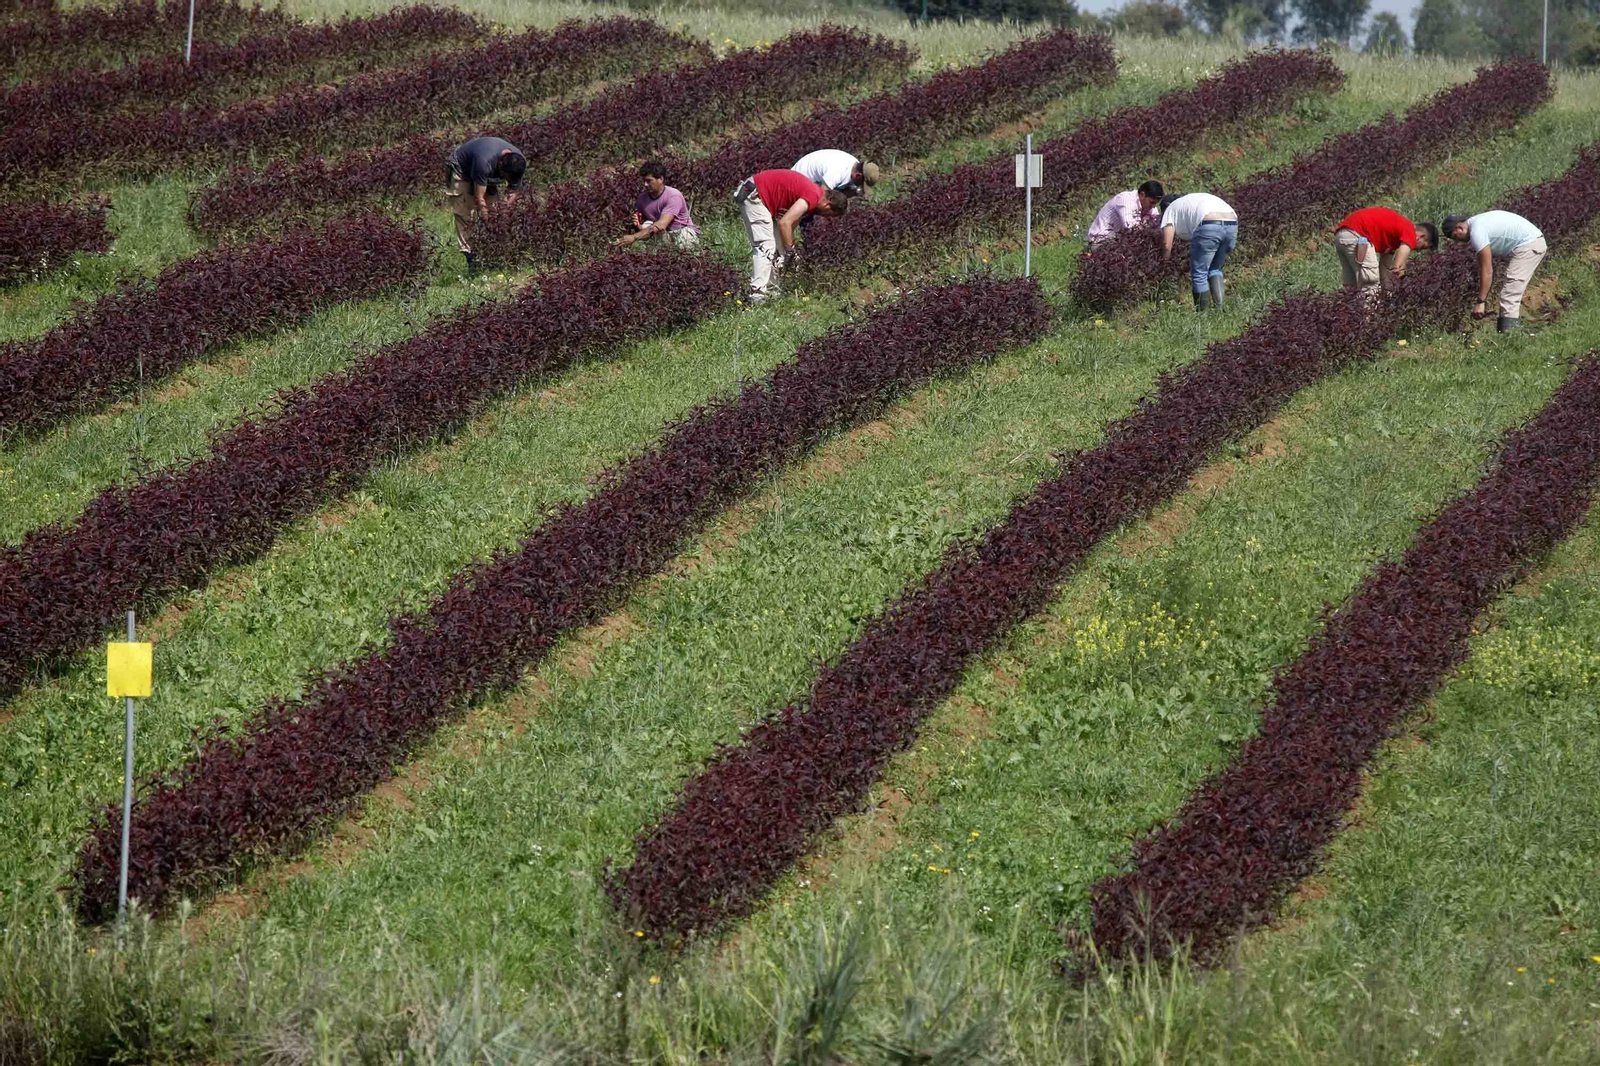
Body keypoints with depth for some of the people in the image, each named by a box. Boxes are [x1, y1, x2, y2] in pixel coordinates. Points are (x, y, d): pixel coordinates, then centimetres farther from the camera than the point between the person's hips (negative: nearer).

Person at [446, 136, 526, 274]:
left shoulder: (518, 163, -24)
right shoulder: (485, 162, -44)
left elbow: (513, 193, -11)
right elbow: (479, 198, -37)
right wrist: (487, 223, -35)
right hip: (461, 169, -6)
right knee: (465, 215, -15)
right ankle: (470, 258, -14)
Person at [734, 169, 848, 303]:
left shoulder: (815, 192, 11)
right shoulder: (812, 198, -20)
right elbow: (785, 222, -25)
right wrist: (789, 250, -15)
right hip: (754, 195, -11)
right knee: (765, 246, -12)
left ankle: (771, 291, 19)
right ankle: (758, 296, -16)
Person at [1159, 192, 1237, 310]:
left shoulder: (1171, 208, 21)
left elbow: (1166, 245, 12)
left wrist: (1164, 260, 27)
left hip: (1209, 228, -6)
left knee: (1199, 274, 6)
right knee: (1215, 269, 22)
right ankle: (1219, 307, 12)